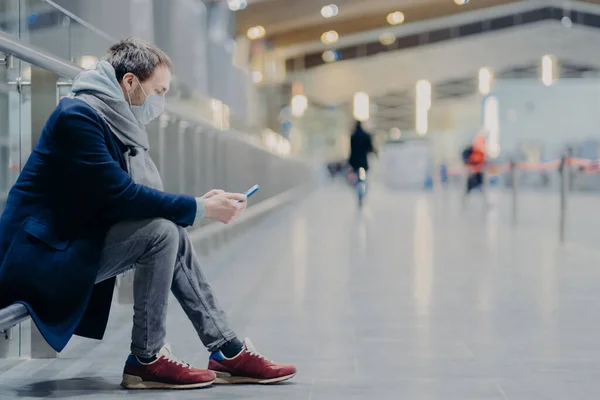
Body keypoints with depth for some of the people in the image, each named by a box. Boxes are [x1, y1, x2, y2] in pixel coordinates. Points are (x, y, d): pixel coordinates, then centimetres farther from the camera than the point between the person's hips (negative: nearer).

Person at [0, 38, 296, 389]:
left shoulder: (115, 121, 12)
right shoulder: (79, 116, -18)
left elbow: (135, 195, 12)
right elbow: (121, 195, -23)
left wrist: (200, 203, -3)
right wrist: (201, 208, -18)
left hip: (76, 239, 10)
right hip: (41, 253, -10)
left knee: (174, 235, 5)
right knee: (161, 232, -20)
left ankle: (228, 351, 5)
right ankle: (147, 360, -11)